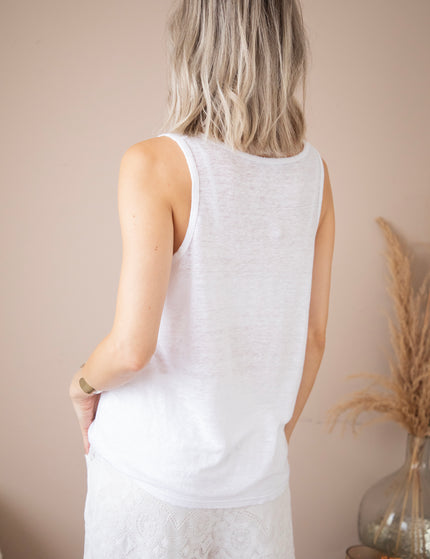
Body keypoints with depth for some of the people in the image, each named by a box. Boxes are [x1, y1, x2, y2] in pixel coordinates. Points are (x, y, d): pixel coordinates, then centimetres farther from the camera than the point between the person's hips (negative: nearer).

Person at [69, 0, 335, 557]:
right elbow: (314, 337, 3)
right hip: (257, 474, 4)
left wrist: (82, 383, 1)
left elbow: (133, 347, -21)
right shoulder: (313, 170, -2)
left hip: (151, 470, -3)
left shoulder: (154, 163, -17)